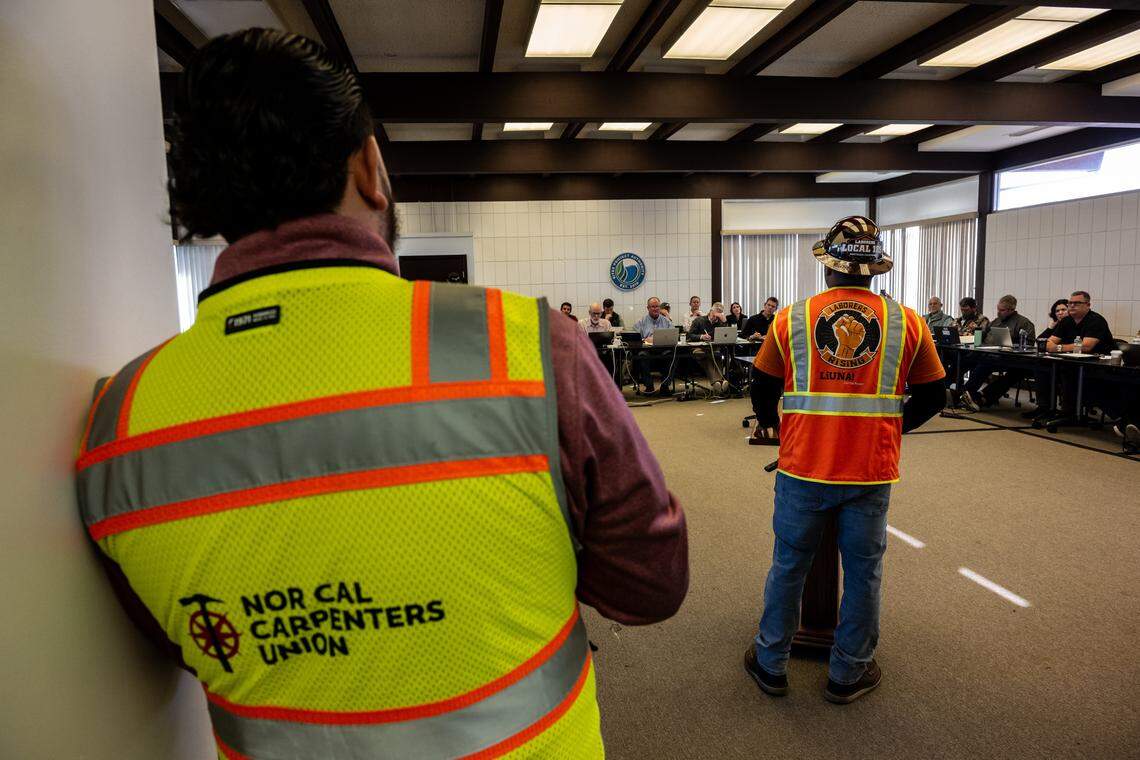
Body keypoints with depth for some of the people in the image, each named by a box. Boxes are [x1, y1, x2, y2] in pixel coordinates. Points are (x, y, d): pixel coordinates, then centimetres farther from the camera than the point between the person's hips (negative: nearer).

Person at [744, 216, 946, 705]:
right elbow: (931, 397, 7)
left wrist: (775, 428, 22)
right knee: (862, 573, 14)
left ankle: (771, 664, 27)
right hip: (871, 472, 0)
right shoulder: (906, 322, -2)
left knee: (788, 567, 14)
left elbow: (763, 390, 4)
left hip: (802, 468, 0)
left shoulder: (792, 319, -3)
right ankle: (848, 674, 28)